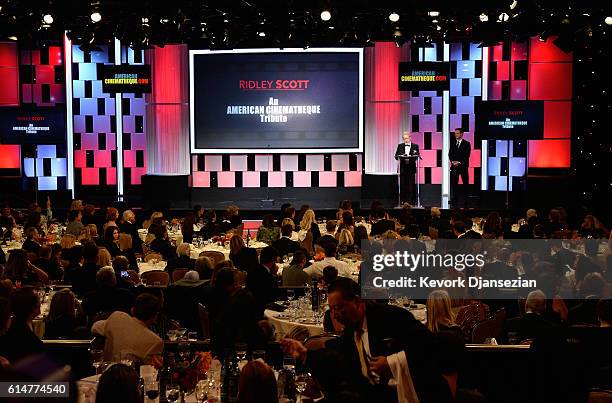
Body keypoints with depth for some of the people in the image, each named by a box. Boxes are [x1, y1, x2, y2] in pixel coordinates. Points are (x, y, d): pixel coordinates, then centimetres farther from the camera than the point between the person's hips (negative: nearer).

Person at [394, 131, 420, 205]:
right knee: (402, 185, 1)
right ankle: (403, 201, 6)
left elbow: (418, 156, -2)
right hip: (402, 168, 1)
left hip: (411, 168, -1)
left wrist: (410, 157, -21)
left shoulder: (415, 146, 6)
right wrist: (402, 157, -17)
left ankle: (411, 201, 2)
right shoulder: (400, 146, 10)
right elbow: (396, 156, 4)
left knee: (411, 185, -2)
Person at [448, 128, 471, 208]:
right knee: (454, 183, -1)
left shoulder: (466, 144, 3)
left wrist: (459, 162, -13)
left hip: (463, 166, -3)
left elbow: (466, 156, -4)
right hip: (454, 166, 3)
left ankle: (465, 202, 1)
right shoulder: (452, 143, 14)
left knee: (465, 183, -2)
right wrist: (453, 161, -7)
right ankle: (454, 201, 0)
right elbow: (450, 154, 10)